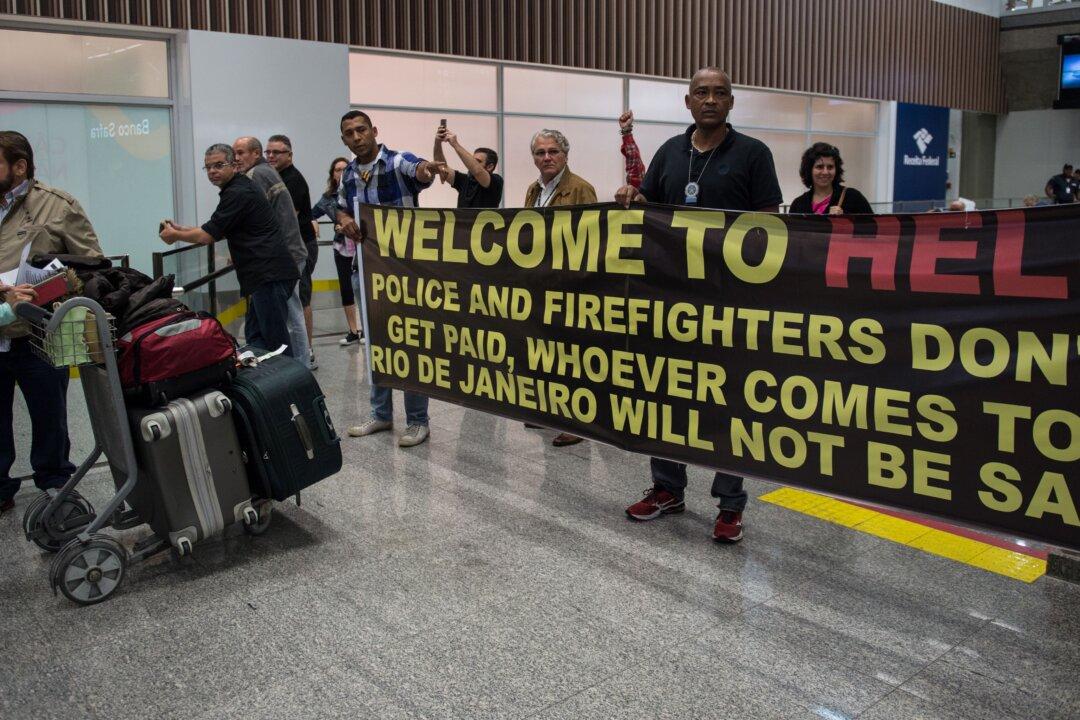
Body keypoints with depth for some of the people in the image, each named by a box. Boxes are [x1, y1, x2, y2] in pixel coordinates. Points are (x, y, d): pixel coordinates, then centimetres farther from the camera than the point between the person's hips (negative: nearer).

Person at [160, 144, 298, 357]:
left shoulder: (238, 193, -12)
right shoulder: (242, 187, 21)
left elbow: (207, 236, -9)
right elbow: (217, 231, 30)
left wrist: (175, 235, 7)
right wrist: (181, 230, 25)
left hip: (270, 274, -11)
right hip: (265, 275, 11)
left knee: (275, 338, -10)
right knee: (255, 337, 13)